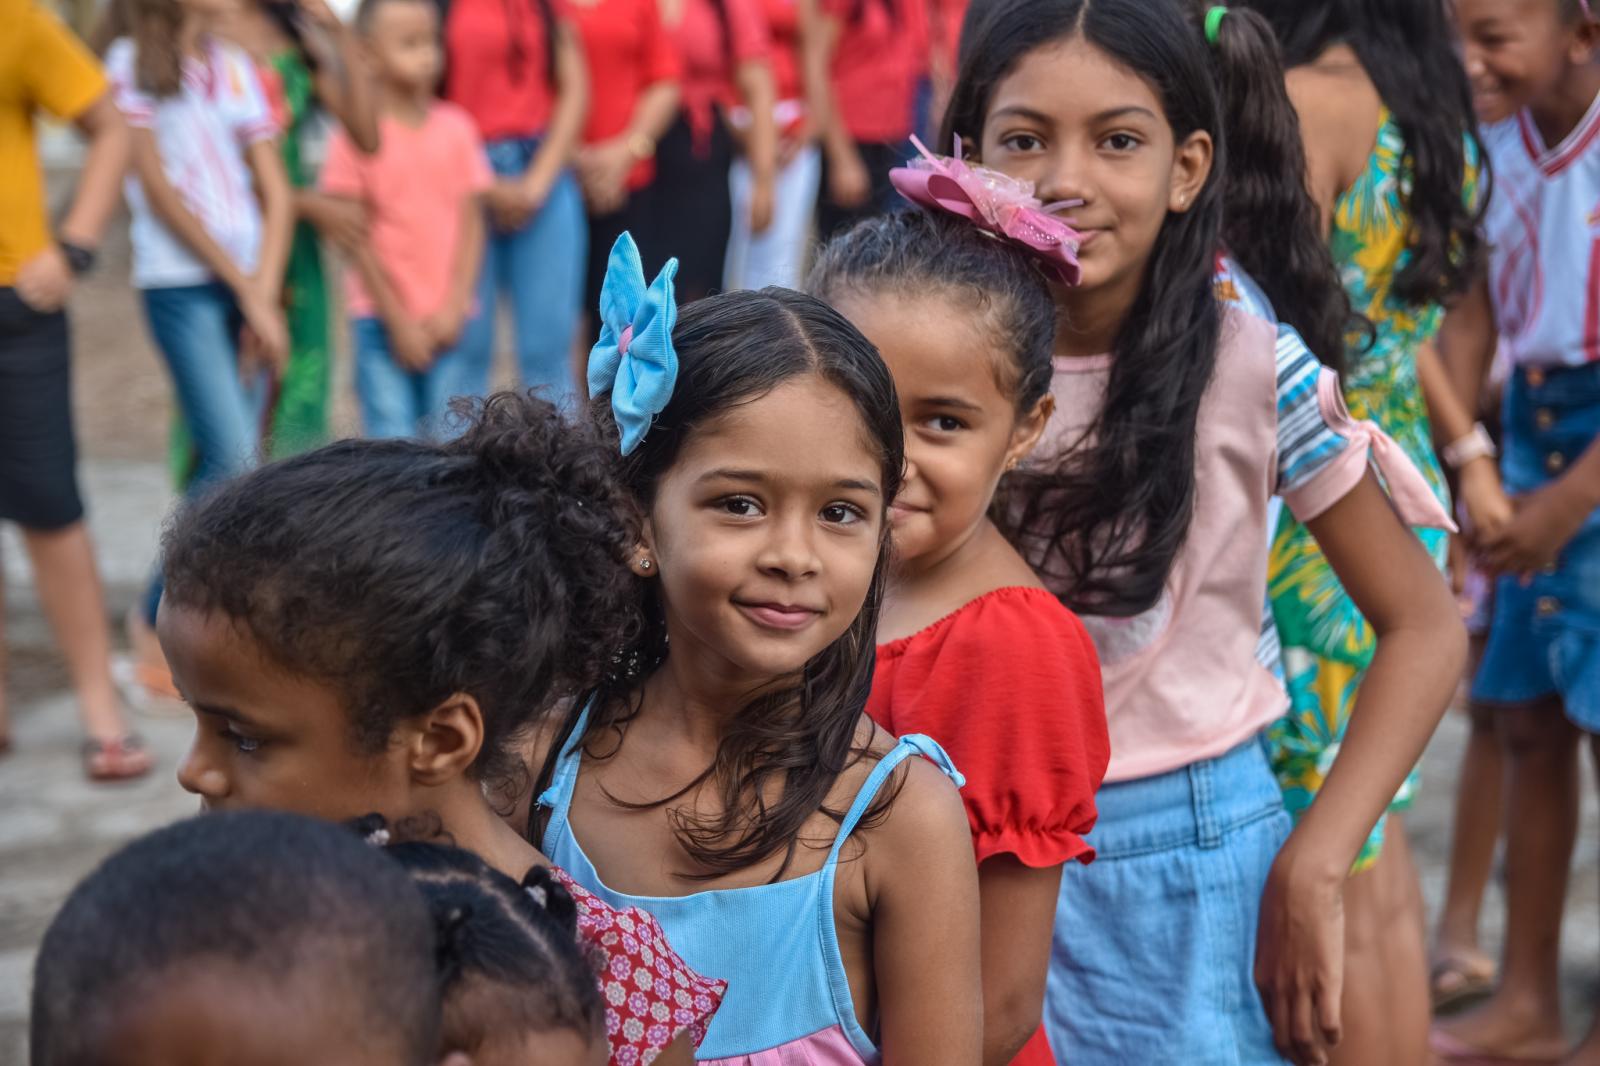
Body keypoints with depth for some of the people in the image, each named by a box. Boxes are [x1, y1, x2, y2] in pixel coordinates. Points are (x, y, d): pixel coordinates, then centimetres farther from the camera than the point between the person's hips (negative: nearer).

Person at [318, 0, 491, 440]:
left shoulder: (456, 127, 5)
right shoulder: (357, 134, -4)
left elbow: (472, 222, 4)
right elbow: (356, 238, -4)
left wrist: (454, 307, -6)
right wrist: (397, 320, -6)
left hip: (451, 321, 2)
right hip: (382, 319, -2)